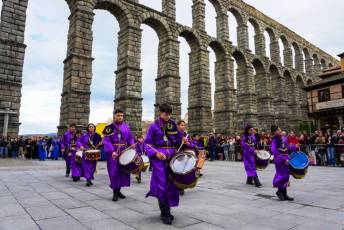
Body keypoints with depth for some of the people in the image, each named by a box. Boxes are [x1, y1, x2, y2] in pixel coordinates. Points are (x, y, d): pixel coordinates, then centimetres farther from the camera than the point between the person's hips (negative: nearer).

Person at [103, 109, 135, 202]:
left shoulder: (126, 127, 8)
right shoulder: (109, 127, -5)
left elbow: (130, 138, 14)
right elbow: (106, 141, -11)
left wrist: (131, 144, -7)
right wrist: (112, 151, -23)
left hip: (124, 152, 4)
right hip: (113, 153, -4)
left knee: (123, 171, 9)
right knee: (114, 172, -2)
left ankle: (118, 190, 24)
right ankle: (115, 193, 10)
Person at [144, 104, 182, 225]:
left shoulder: (173, 125, 8)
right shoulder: (153, 126, -3)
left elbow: (177, 140, 15)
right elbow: (147, 143, -5)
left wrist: (183, 140, -6)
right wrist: (156, 153, -19)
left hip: (171, 156, 4)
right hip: (159, 157, -4)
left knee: (171, 183, 8)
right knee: (162, 184, -5)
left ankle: (167, 209, 25)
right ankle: (164, 213, 9)